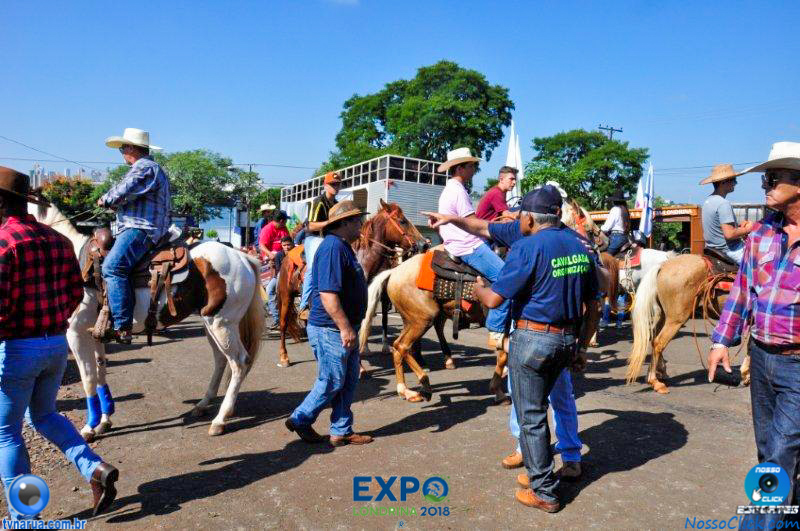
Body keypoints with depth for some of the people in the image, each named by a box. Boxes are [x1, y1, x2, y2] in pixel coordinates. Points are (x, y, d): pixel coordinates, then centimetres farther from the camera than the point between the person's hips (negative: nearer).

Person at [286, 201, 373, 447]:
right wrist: (346, 328, -25)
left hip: (344, 328, 10)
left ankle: (342, 431, 26)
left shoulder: (343, 247, 15)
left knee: (349, 381, 15)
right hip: (330, 330, -10)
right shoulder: (333, 247, -19)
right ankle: (300, 420, 22)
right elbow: (328, 294, -27)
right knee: (332, 383, 3)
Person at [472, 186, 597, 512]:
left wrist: (478, 288, 4)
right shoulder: (580, 247, 7)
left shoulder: (527, 247, -16)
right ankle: (538, 472, 38)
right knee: (537, 408, 24)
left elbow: (494, 299, -18)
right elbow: (592, 302, 12)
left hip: (532, 339, -8)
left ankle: (544, 492, 19)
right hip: (567, 340, 8)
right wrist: (581, 343, 20)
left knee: (531, 416, 7)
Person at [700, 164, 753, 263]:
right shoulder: (724, 203, -21)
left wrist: (739, 226, 8)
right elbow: (729, 234, -26)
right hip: (730, 250, -10)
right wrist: (746, 229, -10)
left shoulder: (708, 200, 7)